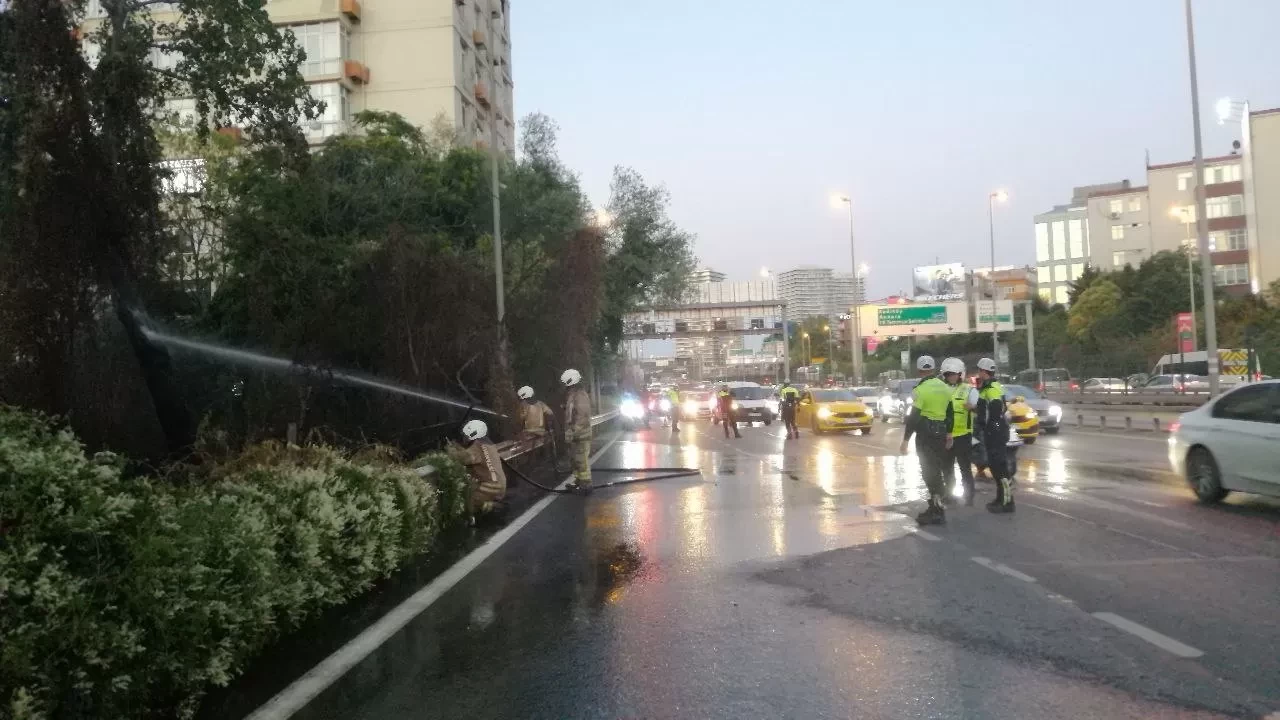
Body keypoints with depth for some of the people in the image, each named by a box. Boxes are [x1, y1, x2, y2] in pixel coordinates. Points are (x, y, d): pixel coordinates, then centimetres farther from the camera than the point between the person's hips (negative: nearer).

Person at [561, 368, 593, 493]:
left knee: (582, 460, -5)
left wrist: (572, 433, -24)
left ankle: (585, 484, -1)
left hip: (580, 435, -10)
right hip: (575, 434, 10)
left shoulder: (580, 396, -18)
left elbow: (582, 417, -24)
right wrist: (569, 433, 20)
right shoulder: (572, 395, 13)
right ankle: (578, 481, 28)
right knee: (576, 459, 18)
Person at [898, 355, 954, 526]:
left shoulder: (920, 390, -14)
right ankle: (936, 507, 21)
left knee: (929, 472, -3)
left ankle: (937, 511, -4)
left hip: (925, 435, -7)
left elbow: (913, 417, -16)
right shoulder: (945, 388, 8)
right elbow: (950, 413, 15)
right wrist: (949, 434, 24)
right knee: (937, 470, 15)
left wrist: (905, 440, -13)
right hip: (941, 433, 7)